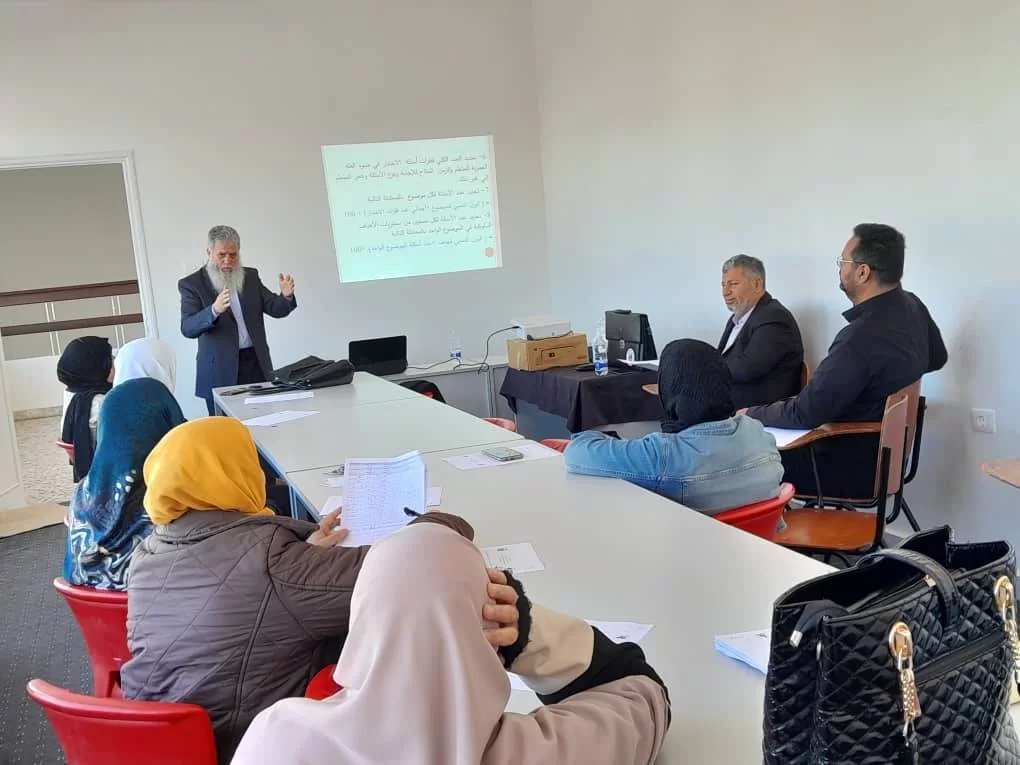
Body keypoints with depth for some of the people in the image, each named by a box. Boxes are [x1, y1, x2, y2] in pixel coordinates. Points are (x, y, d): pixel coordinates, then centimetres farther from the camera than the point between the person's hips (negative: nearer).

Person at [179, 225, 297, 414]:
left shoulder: (250, 277, 11)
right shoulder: (192, 284, -1)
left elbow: (275, 309, 6)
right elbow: (187, 328, -12)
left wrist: (286, 296, -17)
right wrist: (214, 310, -30)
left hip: (256, 364, 4)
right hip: (221, 371, -3)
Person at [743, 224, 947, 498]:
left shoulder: (861, 338, -31)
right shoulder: (912, 306, -4)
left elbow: (804, 414, -24)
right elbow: (936, 358, 19)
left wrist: (751, 414, -9)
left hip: (857, 466, -9)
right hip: (886, 449, 9)